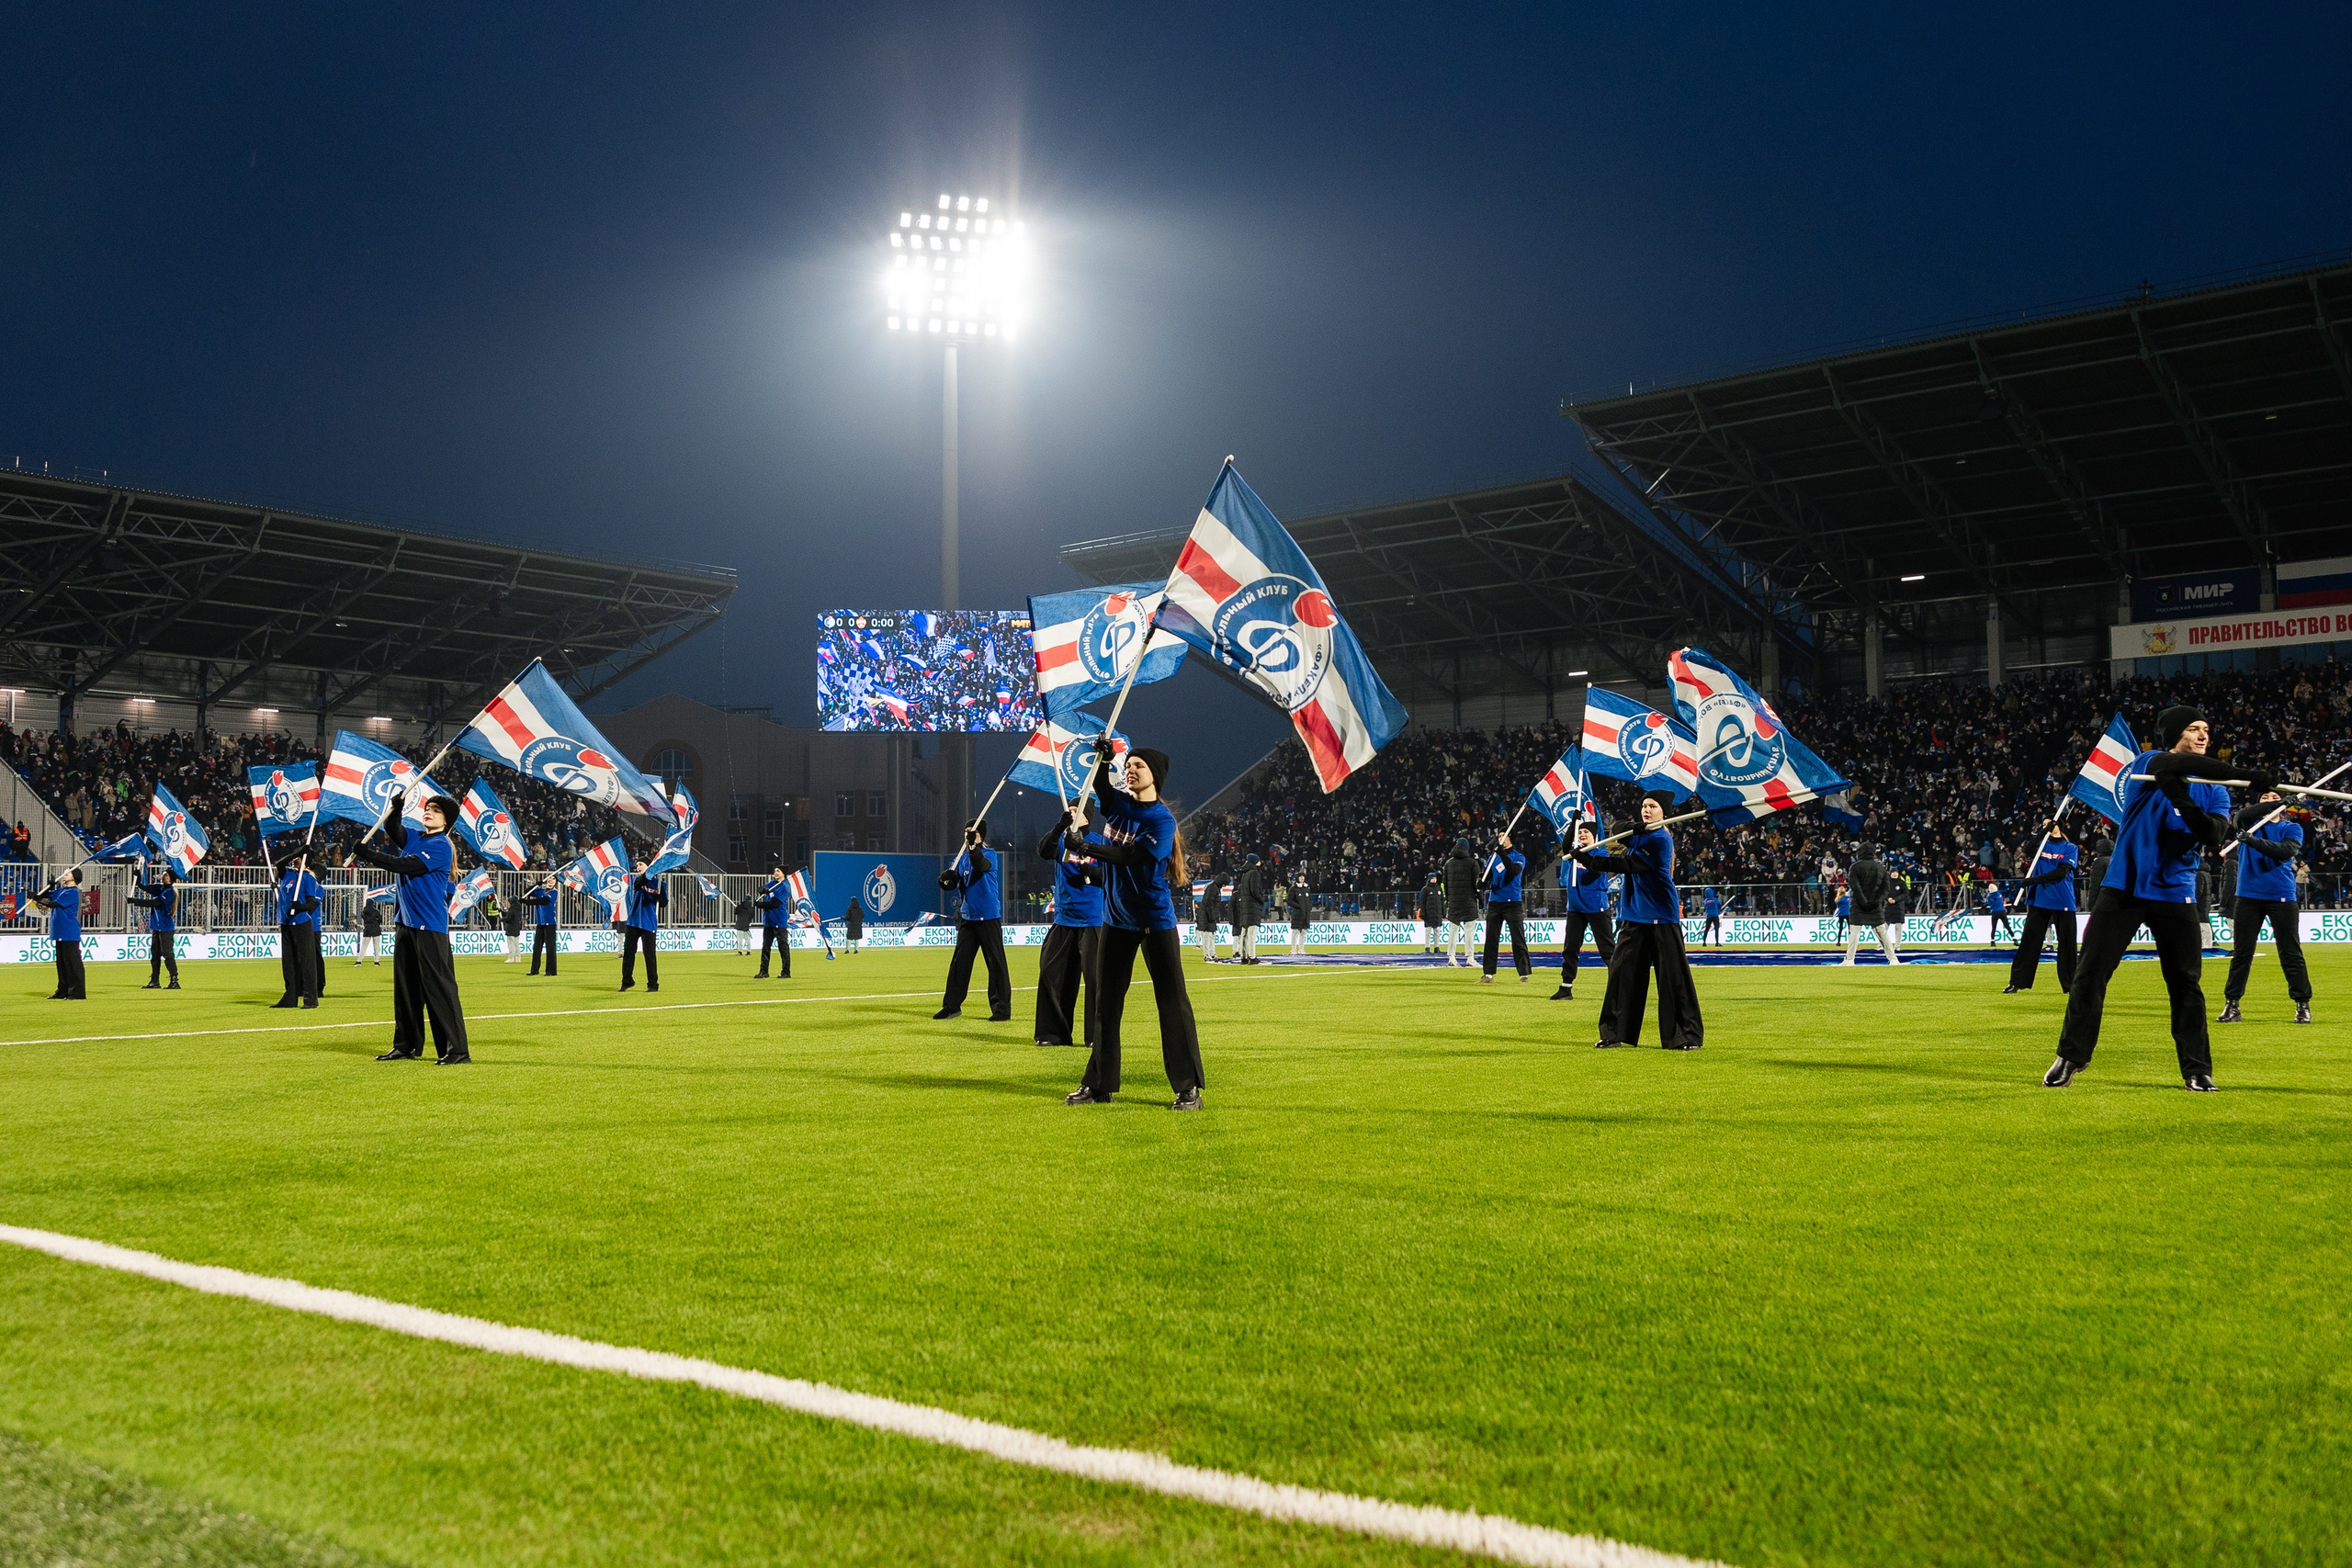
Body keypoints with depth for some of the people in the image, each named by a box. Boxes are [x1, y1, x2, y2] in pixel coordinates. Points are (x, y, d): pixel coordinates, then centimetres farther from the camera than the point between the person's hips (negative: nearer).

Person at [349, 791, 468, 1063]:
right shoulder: (415, 838, 16)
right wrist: (396, 807, -12)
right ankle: (406, 1046, 22)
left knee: (439, 988, -11)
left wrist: (369, 854, -14)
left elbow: (406, 865, -17)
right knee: (405, 987, 13)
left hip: (431, 927, -9)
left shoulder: (440, 846, -10)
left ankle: (457, 1050, -11)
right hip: (407, 923, 9)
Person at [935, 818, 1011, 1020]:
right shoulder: (962, 858, 10)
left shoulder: (988, 855, -8)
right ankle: (952, 1006, 21)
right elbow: (949, 885, 5)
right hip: (968, 917, 7)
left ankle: (1002, 1010, -3)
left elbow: (981, 865, -32)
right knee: (959, 963, 11)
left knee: (996, 963, -5)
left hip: (989, 918, -7)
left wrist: (973, 845, -47)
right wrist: (946, 879, -18)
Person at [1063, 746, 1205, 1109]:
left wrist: (1084, 844, -27)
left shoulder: (1162, 819, -14)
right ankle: (1099, 1085, 18)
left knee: (1172, 1001, -5)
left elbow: (1129, 856, -23)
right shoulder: (1118, 804, 6)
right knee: (1108, 1002, 10)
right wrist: (1103, 756, -8)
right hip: (1116, 918, 7)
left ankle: (1189, 1088, -2)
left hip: (1155, 921, -7)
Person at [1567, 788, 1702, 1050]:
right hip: (1634, 915, 8)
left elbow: (1629, 864, -18)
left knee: (1673, 976, -5)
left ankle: (1687, 1035, 4)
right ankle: (1614, 1033, 10)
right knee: (1622, 971, 4)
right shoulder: (1637, 834, 16)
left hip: (1661, 916, -8)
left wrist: (1589, 859, -19)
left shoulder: (1660, 839, -12)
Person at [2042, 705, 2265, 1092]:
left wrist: (2184, 803, -27)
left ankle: (2197, 1069, 11)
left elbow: (2216, 834, -9)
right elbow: (2184, 765, -25)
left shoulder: (2213, 791, 8)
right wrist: (2245, 775, -34)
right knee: (2090, 973, -1)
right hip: (2124, 887, -2)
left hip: (2176, 894, 3)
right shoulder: (2148, 765, -3)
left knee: (2186, 984, 2)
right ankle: (2070, 1057, 9)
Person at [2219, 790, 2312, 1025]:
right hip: (2249, 896, 1)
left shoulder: (2292, 829, 5)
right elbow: (2242, 816, -14)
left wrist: (2254, 841, -27)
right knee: (2241, 952, 3)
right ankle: (2231, 1005, 7)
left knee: (2291, 953, 0)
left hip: (2282, 897, -1)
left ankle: (2302, 1004, 9)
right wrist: (2273, 805, -20)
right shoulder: (2250, 823, 10)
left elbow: (2285, 851, -15)